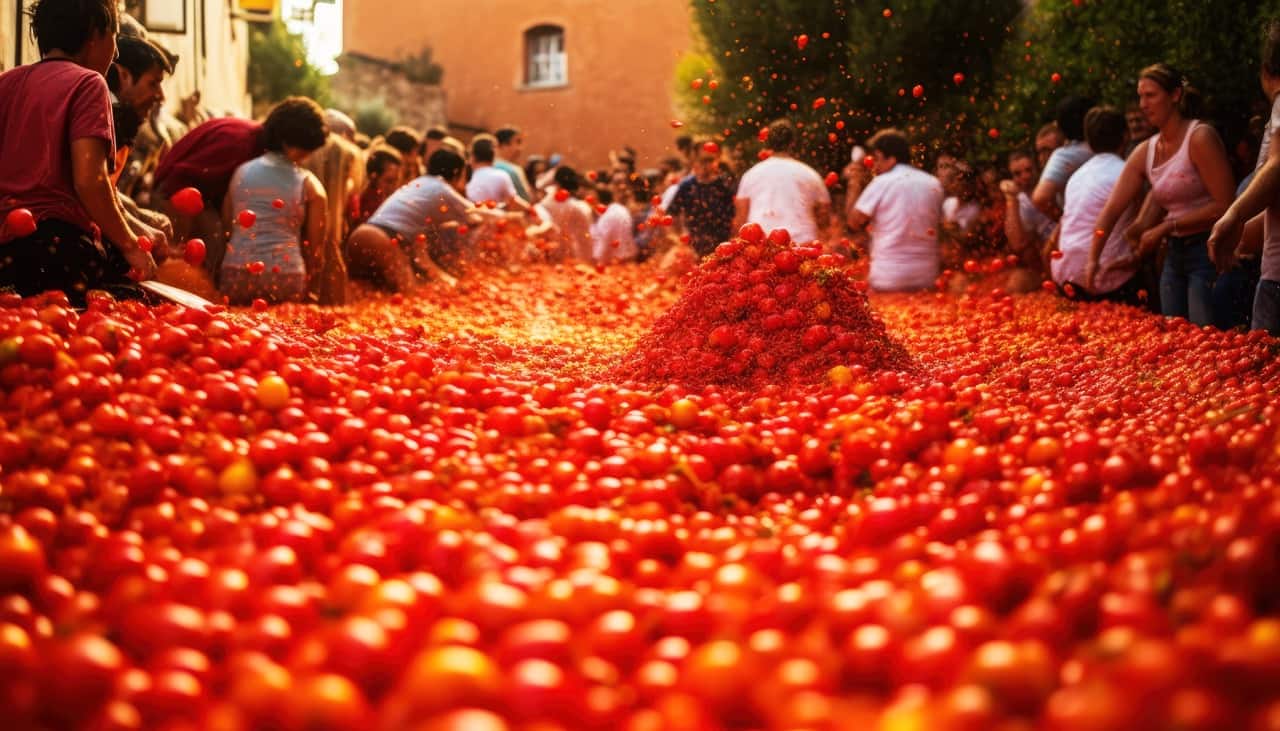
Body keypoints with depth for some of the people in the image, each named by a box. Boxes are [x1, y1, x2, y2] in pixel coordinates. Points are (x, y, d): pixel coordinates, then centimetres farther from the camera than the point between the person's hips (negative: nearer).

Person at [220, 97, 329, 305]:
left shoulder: (241, 171, 12)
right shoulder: (311, 186, 3)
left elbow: (225, 227, 17)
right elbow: (315, 249, 4)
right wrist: (311, 291, 14)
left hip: (235, 275, 3)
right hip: (285, 281, -3)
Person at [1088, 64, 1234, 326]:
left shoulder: (1200, 137, -11)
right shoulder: (1144, 152, 8)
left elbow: (1223, 206, -16)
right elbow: (1111, 210, 3)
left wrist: (1166, 227, -15)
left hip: (1207, 250, -7)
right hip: (1174, 254, 7)